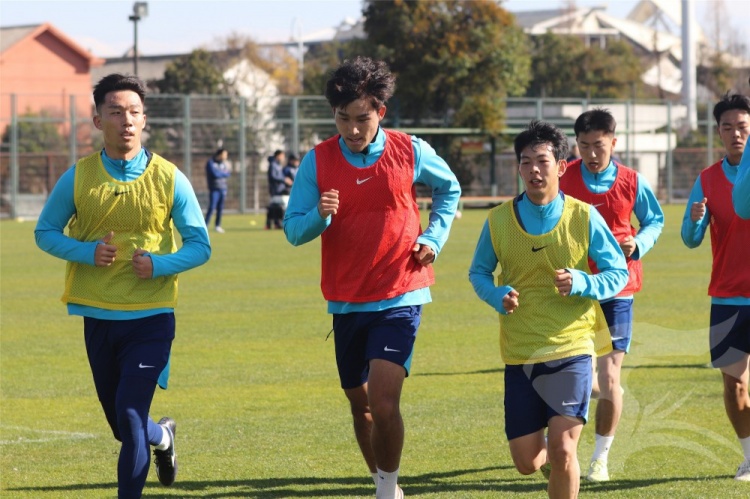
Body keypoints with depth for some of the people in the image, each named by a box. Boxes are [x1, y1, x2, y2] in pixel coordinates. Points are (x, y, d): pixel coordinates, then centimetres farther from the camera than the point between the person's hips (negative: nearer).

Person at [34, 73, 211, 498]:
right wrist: (87, 252, -13)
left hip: (151, 317, -3)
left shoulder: (169, 179, -5)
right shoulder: (78, 177, -2)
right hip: (98, 316, 3)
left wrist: (158, 265, -19)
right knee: (122, 425, 16)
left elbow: (200, 246, 0)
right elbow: (45, 232, 6)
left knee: (130, 416, -15)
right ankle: (162, 437, 49)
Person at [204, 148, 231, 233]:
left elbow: (228, 174, 7)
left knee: (220, 208, 7)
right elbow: (215, 174, -18)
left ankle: (217, 225, 18)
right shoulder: (210, 163, -8)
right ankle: (205, 226, -12)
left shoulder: (224, 163, 13)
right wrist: (224, 173, -5)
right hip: (214, 189, -6)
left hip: (223, 188, 6)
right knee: (211, 208, -13)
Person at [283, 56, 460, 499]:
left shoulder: (411, 152, -4)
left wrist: (433, 237, 2)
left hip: (399, 299, -3)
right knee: (360, 404, 12)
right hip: (346, 302, 3)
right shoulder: (318, 161, -3)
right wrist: (320, 216, -26)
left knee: (383, 403, -17)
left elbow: (449, 189, 16)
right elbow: (294, 230, -4)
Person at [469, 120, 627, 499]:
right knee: (526, 461, 6)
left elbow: (619, 273, 1)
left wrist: (581, 283, -20)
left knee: (562, 449, -15)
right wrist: (497, 296, -10)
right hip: (519, 354, 2)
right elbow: (478, 272, 13)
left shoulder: (584, 218, -5)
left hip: (572, 348, -2)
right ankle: (555, 465, 43)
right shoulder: (499, 220, -1)